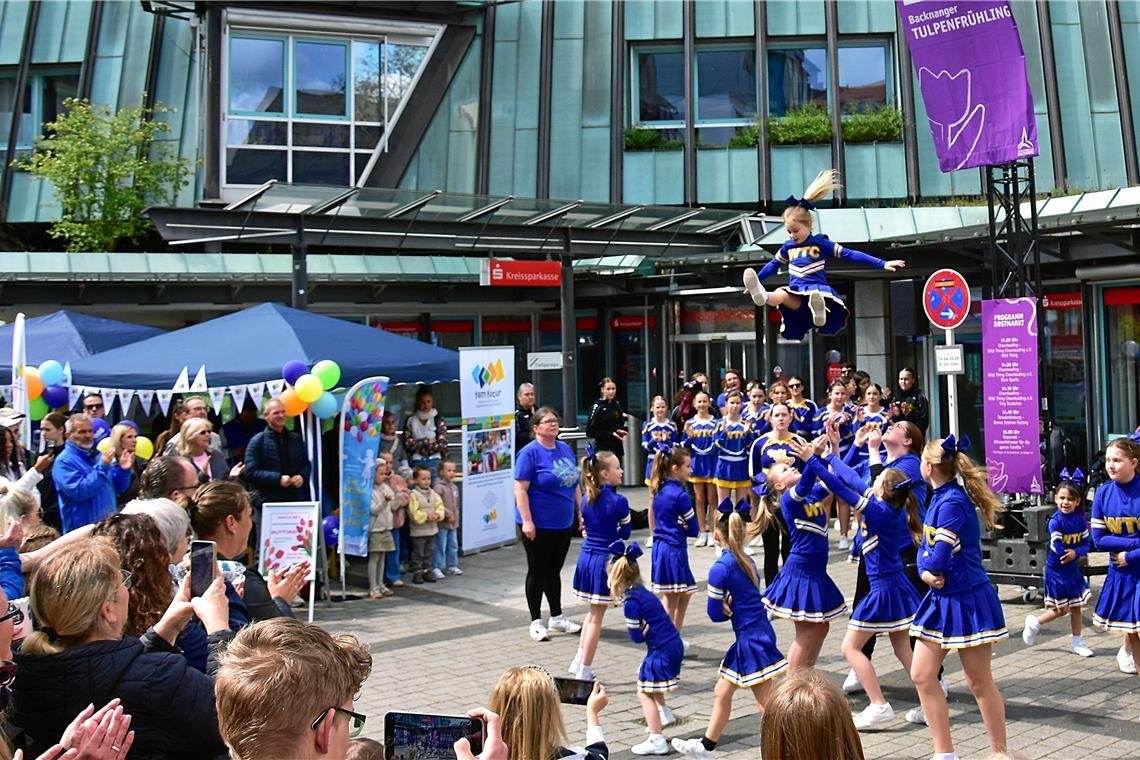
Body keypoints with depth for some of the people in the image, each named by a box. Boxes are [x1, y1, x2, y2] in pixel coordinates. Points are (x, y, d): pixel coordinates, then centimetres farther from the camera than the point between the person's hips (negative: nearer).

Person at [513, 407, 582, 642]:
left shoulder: (565, 449, 8)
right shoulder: (530, 452, -13)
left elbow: (574, 483, 15)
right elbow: (520, 489, -17)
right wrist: (526, 521, -21)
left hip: (563, 524, 6)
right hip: (538, 525, -6)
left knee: (554, 571, 17)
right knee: (538, 572, 5)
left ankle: (557, 617, 28)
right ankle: (536, 622, 16)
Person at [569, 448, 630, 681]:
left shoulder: (586, 498, 4)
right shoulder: (618, 501, -15)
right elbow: (625, 533, -3)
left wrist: (598, 535, 6)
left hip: (586, 556, 6)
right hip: (605, 559, -6)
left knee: (593, 612, 23)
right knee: (596, 616, 3)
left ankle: (578, 662, 22)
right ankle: (584, 670, 8)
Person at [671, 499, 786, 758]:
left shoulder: (720, 568, -18)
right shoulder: (745, 561, 7)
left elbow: (715, 614, -13)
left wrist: (727, 608, 4)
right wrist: (730, 604, -5)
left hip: (751, 640, -9)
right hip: (757, 633, 9)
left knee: (766, 703, -2)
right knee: (722, 692, 20)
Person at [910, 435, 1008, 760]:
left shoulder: (952, 503, -22)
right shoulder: (939, 498, 7)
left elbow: (939, 558, -26)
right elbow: (925, 547, 8)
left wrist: (930, 566, -4)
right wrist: (926, 571, -12)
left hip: (966, 600, -9)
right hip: (942, 599, 9)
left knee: (979, 683, 4)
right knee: (921, 675, 9)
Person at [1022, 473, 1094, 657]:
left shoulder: (1081, 520, -1)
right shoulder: (1056, 521, -19)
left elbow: (1086, 544, -2)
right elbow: (1058, 548, -23)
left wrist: (1076, 553, -20)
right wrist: (1072, 553, -16)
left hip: (1073, 569, 6)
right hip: (1056, 570, -5)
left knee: (1076, 606, 11)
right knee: (1061, 610, 1)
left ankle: (1077, 643, 24)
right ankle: (1034, 623, 25)